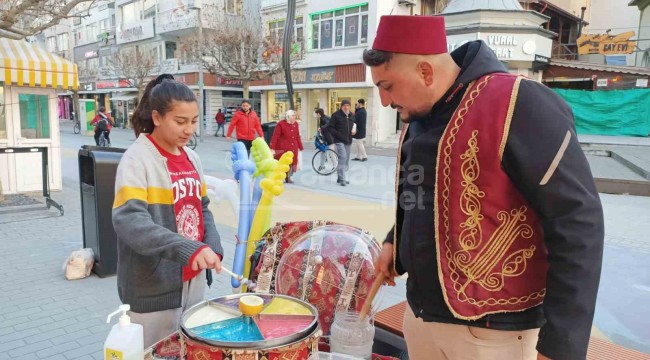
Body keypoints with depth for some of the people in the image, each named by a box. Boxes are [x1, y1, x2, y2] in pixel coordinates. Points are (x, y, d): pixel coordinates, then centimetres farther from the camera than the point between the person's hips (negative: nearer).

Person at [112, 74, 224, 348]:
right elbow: (129, 221, -28)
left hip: (192, 280, 7)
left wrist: (213, 247, -5)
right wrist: (189, 250, -38)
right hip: (154, 288, -7)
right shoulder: (137, 160, -15)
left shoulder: (191, 158, 6)